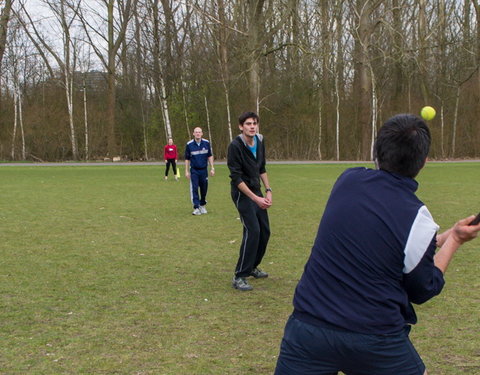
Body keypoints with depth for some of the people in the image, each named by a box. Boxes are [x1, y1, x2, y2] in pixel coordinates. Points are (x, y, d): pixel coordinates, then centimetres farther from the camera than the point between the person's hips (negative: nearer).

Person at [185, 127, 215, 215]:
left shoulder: (206, 143, 0)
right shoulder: (189, 144, -4)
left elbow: (210, 156, 8)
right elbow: (187, 159, 4)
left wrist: (212, 168, 4)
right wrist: (187, 171, 2)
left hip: (204, 170, 2)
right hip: (194, 170, -2)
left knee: (204, 189, 6)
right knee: (194, 188, -9)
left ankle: (202, 205, 25)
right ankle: (196, 208, -8)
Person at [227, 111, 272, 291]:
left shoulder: (260, 142, 3)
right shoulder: (235, 146, -19)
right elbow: (236, 177, -21)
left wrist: (268, 190, 5)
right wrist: (255, 198, -22)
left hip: (256, 191, 8)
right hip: (242, 193, -8)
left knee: (264, 231, 9)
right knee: (252, 231, -17)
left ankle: (252, 267, 29)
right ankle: (239, 277, -9)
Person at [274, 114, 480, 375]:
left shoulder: (348, 180, -3)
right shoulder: (417, 219, -13)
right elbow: (422, 291, 1)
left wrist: (445, 237, 21)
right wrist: (455, 240, 11)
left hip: (308, 326, 2)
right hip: (376, 340, -2)